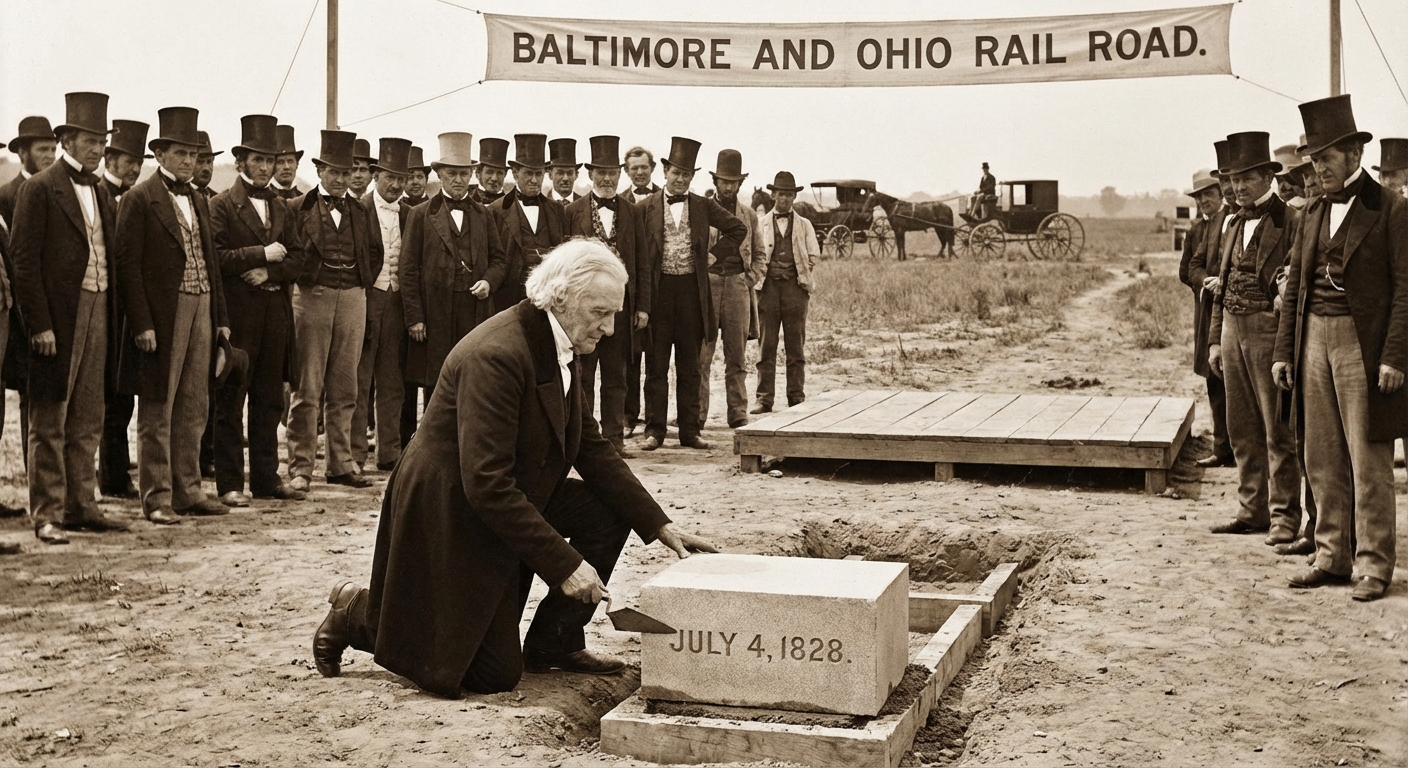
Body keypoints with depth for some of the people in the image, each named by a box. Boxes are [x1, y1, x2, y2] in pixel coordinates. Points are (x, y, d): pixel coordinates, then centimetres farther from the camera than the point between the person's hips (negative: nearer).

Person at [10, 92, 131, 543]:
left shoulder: (101, 194, 15)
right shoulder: (40, 189, -6)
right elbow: (24, 260, -11)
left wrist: (113, 316, 7)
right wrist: (39, 325, -16)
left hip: (97, 313, 7)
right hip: (58, 317, -7)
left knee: (87, 420, 11)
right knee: (49, 421, 0)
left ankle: (81, 506, 19)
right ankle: (47, 515, 5)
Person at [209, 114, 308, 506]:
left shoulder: (281, 208, 16)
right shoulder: (222, 206, -2)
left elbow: (296, 259, 10)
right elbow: (216, 257, -12)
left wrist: (270, 272, -8)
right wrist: (261, 254, -13)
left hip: (276, 315, 6)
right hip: (237, 315, -5)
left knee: (269, 401, 10)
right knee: (230, 402, -1)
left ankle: (266, 478, 17)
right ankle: (229, 483, 3)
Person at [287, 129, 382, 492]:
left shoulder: (359, 211, 14)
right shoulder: (299, 208, 1)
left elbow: (374, 253, 21)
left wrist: (363, 284, 11)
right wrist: (297, 282, -4)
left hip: (353, 299, 4)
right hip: (312, 298, -4)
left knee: (344, 389, 8)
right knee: (307, 389, -3)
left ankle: (341, 464, 14)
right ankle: (300, 469, 1)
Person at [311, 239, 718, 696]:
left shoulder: (559, 349, 0)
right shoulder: (496, 355, -29)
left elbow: (591, 448, 4)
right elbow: (487, 485, -32)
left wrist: (660, 527, -4)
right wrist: (564, 564, -29)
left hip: (514, 499, 9)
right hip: (452, 516, -9)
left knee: (611, 509, -4)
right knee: (495, 675, -3)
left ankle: (552, 642, 11)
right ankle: (355, 613, 13)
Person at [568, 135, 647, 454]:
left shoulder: (631, 212, 9)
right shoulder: (573, 211, 2)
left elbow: (641, 263, 9)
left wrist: (642, 306, 3)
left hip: (620, 302, 2)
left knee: (615, 376, 8)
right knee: (582, 375, 4)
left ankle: (614, 437, 14)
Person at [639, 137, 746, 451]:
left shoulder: (703, 207, 7)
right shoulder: (647, 207, 1)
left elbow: (738, 229, 15)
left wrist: (715, 253, 4)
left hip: (692, 292, 2)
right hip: (658, 292, -2)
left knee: (689, 367, 8)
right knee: (656, 366, 3)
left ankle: (690, 431, 13)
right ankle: (654, 430, 9)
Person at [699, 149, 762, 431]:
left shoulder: (750, 216, 14)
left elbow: (758, 252, 21)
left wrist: (753, 276, 6)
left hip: (738, 287, 2)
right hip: (707, 285, -2)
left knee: (737, 357, 5)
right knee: (701, 356, -4)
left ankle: (738, 415, 10)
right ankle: (697, 415, 1)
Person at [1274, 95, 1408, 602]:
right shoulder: (1314, 213, 13)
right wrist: (1284, 351, 8)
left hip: (1363, 344, -6)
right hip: (1314, 339, 6)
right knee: (1323, 461, 9)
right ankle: (1332, 557, 18)